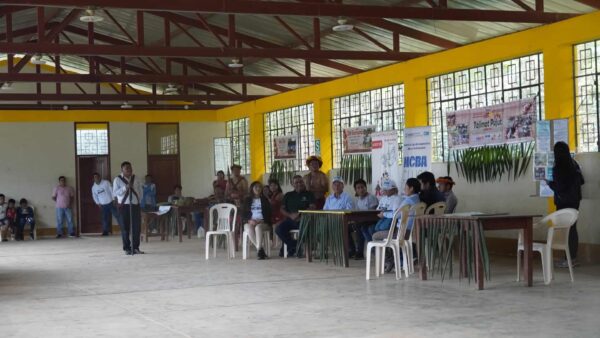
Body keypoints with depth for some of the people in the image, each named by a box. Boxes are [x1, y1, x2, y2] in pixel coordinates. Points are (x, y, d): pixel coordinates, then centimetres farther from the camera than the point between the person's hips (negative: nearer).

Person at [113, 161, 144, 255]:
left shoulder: (136, 179, 12)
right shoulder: (117, 180, 0)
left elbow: (140, 190, 18)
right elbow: (115, 193, -8)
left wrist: (139, 199, 5)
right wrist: (125, 187, -17)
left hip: (135, 205, 3)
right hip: (124, 206, -3)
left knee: (136, 227, 1)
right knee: (125, 228, -1)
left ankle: (135, 247, 10)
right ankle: (127, 248, 7)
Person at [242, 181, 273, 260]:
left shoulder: (265, 200, 14)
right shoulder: (247, 200, 15)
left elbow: (268, 214, 7)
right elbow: (244, 214, 9)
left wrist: (261, 221, -12)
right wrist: (249, 220, -11)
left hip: (263, 223, -1)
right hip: (250, 222, 1)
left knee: (258, 227, -37)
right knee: (249, 229, -35)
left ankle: (259, 250, -43)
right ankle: (260, 249, -34)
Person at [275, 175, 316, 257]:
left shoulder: (309, 194, 13)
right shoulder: (288, 195, 21)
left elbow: (312, 208, 0)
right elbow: (282, 209, 13)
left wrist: (299, 214, -14)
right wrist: (290, 215, -8)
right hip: (290, 219, 2)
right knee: (279, 229, -26)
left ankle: (291, 246, -12)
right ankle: (294, 246, -7)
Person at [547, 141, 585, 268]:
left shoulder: (558, 168, -18)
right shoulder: (574, 164, 4)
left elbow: (558, 187, -19)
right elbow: (581, 181, 13)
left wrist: (549, 183, -1)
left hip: (564, 202, -7)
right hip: (574, 200, 7)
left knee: (566, 229, -1)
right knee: (572, 228, 13)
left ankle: (570, 259, 1)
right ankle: (573, 257, 18)